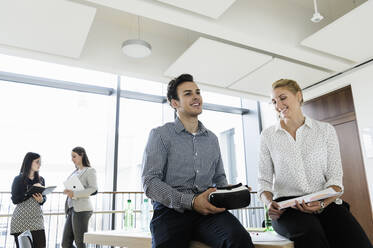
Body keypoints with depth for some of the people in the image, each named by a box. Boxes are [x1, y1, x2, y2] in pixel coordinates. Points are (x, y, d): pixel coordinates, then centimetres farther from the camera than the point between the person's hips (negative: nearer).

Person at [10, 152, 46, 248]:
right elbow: (15, 199, -9)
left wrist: (41, 200, -8)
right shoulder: (18, 179, -1)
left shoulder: (40, 179, 10)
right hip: (21, 219, -3)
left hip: (37, 218, 3)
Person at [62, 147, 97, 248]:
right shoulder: (75, 172, 20)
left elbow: (93, 189, -16)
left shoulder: (90, 171, -3)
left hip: (81, 210, -8)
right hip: (71, 209, 8)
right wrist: (67, 191, 7)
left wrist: (74, 193, -21)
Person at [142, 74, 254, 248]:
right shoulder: (160, 134, 3)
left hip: (208, 211, 3)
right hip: (171, 210, -2)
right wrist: (191, 201, -17)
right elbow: (149, 182, -6)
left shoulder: (212, 139, 20)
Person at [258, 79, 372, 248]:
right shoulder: (268, 135, 11)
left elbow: (335, 177, 3)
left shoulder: (326, 130, 10)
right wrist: (269, 202, -12)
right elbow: (264, 180, 9)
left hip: (325, 203, 1)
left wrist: (322, 203, -16)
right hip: (286, 205, 0)